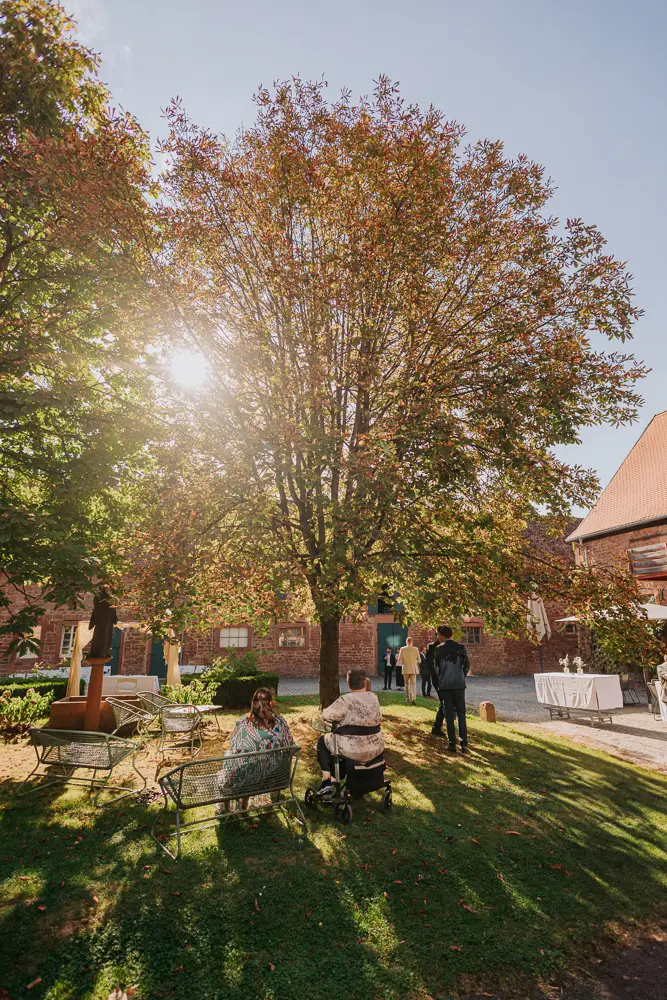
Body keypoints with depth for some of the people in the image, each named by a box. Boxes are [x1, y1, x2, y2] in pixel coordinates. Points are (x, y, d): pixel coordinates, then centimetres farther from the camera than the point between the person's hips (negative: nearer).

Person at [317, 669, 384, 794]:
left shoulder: (346, 700, -18)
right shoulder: (374, 697, 0)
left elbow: (326, 715, -18)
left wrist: (341, 717, 2)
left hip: (353, 751, -6)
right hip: (376, 749, 6)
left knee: (322, 741, 21)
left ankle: (326, 781, 13)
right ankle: (340, 775, 44)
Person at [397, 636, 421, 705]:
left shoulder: (402, 649, -6)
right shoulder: (416, 649, -5)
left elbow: (399, 660, -5)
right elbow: (418, 660, -1)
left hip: (405, 669, 1)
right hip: (413, 669, 0)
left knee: (407, 684, 14)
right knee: (413, 684, 2)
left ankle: (408, 699, 17)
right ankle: (414, 698, -15)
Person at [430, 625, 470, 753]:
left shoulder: (438, 649, -2)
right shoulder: (461, 647, -1)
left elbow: (436, 667, 1)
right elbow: (467, 665, 0)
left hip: (444, 685, 0)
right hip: (459, 684, 0)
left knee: (449, 714, 7)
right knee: (461, 714, 8)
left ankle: (452, 743, 6)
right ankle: (463, 744, 3)